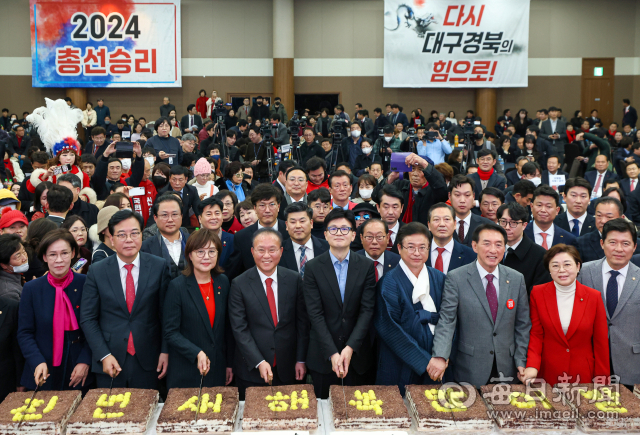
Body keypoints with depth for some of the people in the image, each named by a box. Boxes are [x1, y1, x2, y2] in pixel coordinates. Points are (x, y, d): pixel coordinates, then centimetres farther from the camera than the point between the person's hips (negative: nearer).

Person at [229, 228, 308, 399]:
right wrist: (259, 362, -16)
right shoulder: (239, 284, -6)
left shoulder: (294, 280, 0)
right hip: (251, 372, -1)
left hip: (287, 369, 2)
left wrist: (301, 360, 1)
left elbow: (302, 322, 3)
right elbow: (239, 329, -9)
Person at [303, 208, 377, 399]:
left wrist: (350, 348, -16)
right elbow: (315, 314, -8)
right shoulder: (313, 267, -3)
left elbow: (367, 310, -5)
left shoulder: (366, 266, 1)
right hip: (323, 355, -1)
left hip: (356, 353, 1)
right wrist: (332, 353, -16)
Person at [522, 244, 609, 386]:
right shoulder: (538, 293, -2)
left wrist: (601, 377, 2)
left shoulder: (594, 297, -2)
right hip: (548, 373, 0)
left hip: (583, 374, 0)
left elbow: (601, 341, 3)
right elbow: (536, 334, -1)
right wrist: (532, 366, -15)